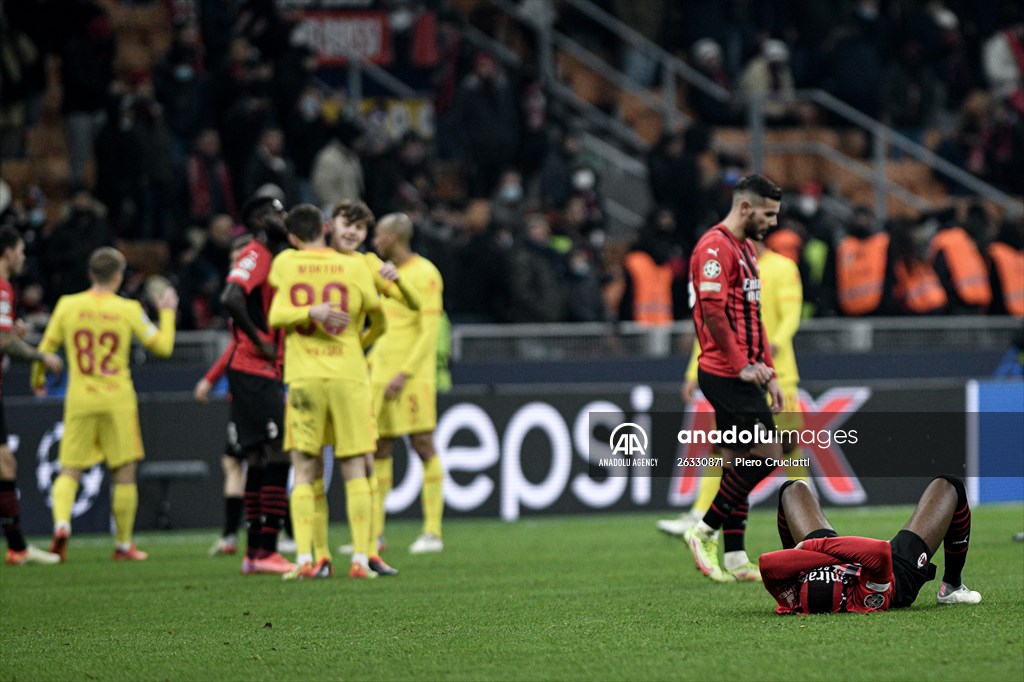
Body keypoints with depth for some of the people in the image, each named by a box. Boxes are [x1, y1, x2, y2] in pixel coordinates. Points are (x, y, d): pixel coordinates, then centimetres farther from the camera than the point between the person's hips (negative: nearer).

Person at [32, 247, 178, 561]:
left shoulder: (67, 305, 0)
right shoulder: (127, 309, -4)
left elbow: (46, 348, 6)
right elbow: (162, 346, 2)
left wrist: (37, 379, 25)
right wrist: (168, 312, 18)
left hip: (79, 400, 2)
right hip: (118, 400, -1)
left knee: (69, 472, 6)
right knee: (124, 474, 7)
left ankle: (61, 523, -21)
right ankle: (123, 544, 10)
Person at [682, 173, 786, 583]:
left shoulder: (746, 248, 19)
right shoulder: (715, 247, -12)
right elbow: (712, 311, -20)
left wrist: (769, 372, 20)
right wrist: (741, 365, -19)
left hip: (744, 373, 10)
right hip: (725, 374, -10)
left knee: (740, 462, 9)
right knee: (765, 453, -13)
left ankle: (734, 558, 12)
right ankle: (705, 531, -4)